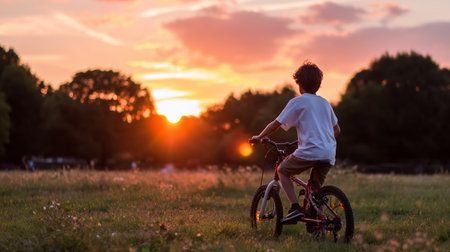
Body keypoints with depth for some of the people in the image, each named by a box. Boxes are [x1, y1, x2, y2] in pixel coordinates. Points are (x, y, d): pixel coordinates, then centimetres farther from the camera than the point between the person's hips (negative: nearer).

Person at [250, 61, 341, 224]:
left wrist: (259, 137, 15)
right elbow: (337, 130, 26)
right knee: (315, 188, 20)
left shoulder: (297, 102, 0)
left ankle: (295, 208, -1)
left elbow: (276, 124, 1)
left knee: (282, 171, 15)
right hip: (329, 155, 6)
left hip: (309, 152, -6)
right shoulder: (325, 103, 19)